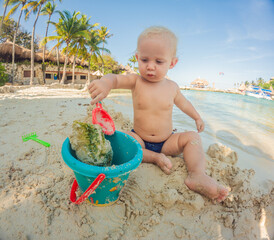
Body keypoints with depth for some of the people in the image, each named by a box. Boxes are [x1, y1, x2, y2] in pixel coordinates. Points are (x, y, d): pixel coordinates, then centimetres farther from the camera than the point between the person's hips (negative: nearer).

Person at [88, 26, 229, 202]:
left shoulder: (172, 87, -3)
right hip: (140, 139, -1)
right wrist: (106, 82, -58)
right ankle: (155, 157, -22)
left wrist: (197, 117, 29)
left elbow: (182, 102, 17)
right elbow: (116, 79, -32)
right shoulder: (136, 81, -11)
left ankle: (197, 175, -27)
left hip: (166, 141, 2)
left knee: (193, 137, -15)